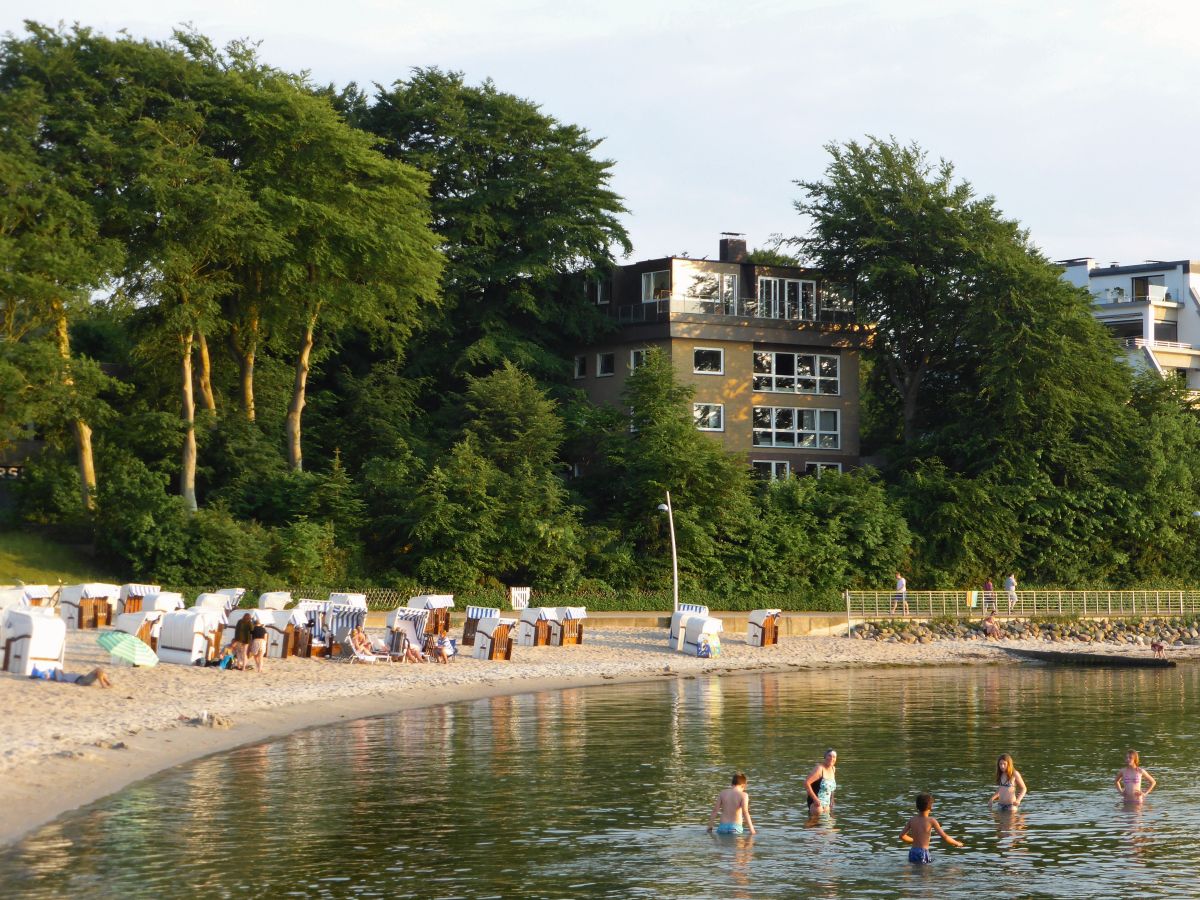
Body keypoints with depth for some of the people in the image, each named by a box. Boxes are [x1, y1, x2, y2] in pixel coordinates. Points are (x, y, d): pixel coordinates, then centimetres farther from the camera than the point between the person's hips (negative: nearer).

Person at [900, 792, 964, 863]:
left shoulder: (912, 820, 8)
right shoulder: (931, 820, -5)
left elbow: (902, 836, 15)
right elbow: (944, 837, -6)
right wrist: (957, 843, 12)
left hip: (912, 853, 6)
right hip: (923, 853, -6)